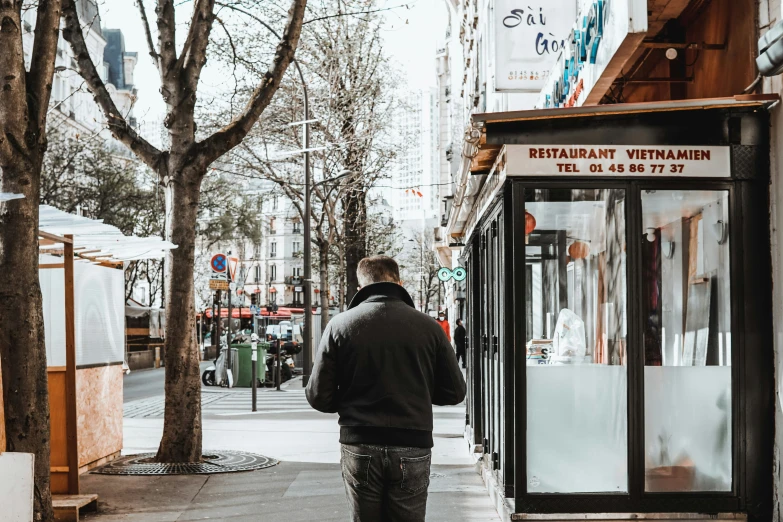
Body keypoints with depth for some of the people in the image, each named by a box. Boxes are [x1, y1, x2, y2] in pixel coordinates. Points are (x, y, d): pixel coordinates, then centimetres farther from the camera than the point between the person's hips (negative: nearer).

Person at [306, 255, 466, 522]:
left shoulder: (339, 325, -3)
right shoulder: (427, 326, -1)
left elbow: (318, 397, -3)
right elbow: (455, 392, 4)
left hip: (360, 449, 0)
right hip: (412, 449, 0)